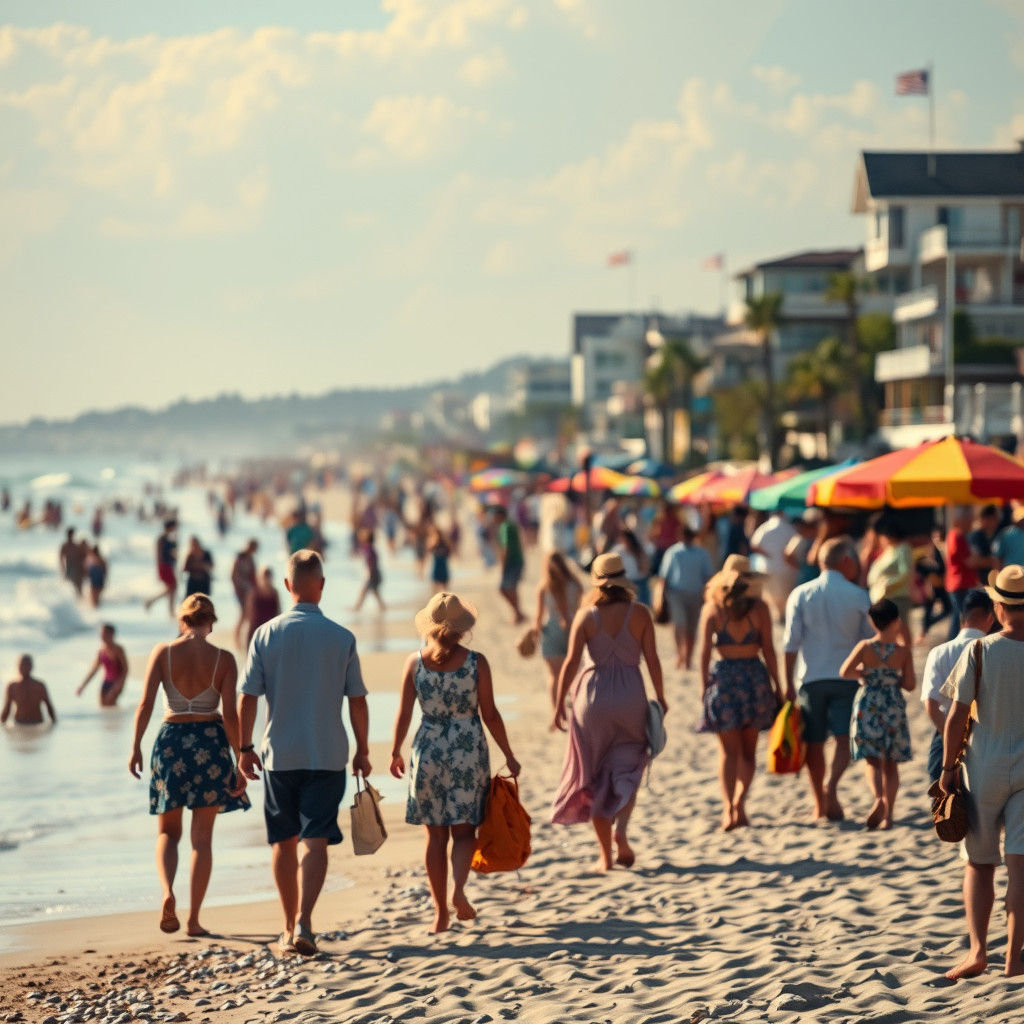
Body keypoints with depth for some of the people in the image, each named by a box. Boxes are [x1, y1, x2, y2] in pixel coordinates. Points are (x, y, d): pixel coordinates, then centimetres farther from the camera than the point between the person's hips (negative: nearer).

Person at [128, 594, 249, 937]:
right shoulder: (223, 660, -4)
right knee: (202, 837, 8)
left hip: (170, 741, 1)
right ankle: (194, 918, 7)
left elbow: (145, 704, -7)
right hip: (210, 742, -1)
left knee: (168, 831, 16)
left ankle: (168, 892, -11)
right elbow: (230, 715, -8)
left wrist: (136, 746, 2)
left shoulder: (162, 652, -3)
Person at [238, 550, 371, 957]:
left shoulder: (266, 634, -3)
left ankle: (290, 927, 21)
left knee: (284, 842, 13)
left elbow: (248, 697, -2)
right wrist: (362, 750, 12)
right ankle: (303, 922, -19)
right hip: (327, 755, -1)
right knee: (315, 840, -2)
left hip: (279, 754, 1)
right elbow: (357, 701, 0)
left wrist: (245, 748, 8)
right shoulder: (342, 638, -4)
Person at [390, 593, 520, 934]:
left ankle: (441, 913, 11)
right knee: (463, 829, 9)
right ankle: (458, 888, -17)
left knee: (435, 833, 9)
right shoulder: (476, 662, -7)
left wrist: (396, 752, 14)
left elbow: (404, 714, -1)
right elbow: (490, 715, -5)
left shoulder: (415, 662, -4)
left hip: (428, 749, 1)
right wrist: (508, 755, 6)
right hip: (469, 750, -1)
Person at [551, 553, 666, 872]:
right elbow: (652, 659, -3)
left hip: (593, 696, 0)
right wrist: (660, 698, 9)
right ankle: (621, 828, -10)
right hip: (631, 695, 0)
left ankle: (606, 855, 11)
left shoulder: (586, 615, -5)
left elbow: (571, 662, -9)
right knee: (627, 769, 16)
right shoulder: (639, 614, -3)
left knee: (594, 776, 10)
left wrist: (559, 704, -3)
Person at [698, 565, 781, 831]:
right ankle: (740, 801, -2)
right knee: (748, 750, 13)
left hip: (723, 677, 0)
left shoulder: (711, 609, -1)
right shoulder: (759, 608, 0)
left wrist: (704, 684, 2)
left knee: (728, 750, 6)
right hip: (754, 675, 1)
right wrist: (777, 685, 5)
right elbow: (768, 650, -1)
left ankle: (728, 808, -7)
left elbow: (705, 651, -5)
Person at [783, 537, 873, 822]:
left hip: (810, 678, 2)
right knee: (844, 738, -2)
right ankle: (831, 785, -27)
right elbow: (870, 641, 3)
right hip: (847, 676, -1)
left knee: (814, 742, 9)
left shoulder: (800, 595, 2)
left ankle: (819, 804, 16)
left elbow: (791, 642, -2)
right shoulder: (859, 596, -1)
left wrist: (789, 683, 2)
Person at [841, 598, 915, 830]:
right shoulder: (903, 651, -6)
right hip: (894, 705, 1)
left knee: (872, 761, 4)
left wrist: (864, 673, 4)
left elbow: (845, 672, -15)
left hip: (868, 706, -1)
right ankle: (888, 814, 10)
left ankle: (878, 799, -23)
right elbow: (909, 685, -5)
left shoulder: (865, 647, -7)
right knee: (890, 764, 11)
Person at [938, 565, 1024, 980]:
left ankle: (977, 949, 0)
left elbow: (957, 716, -8)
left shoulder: (979, 651, -8)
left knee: (979, 863, 10)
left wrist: (948, 767, 2)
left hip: (984, 769, 0)